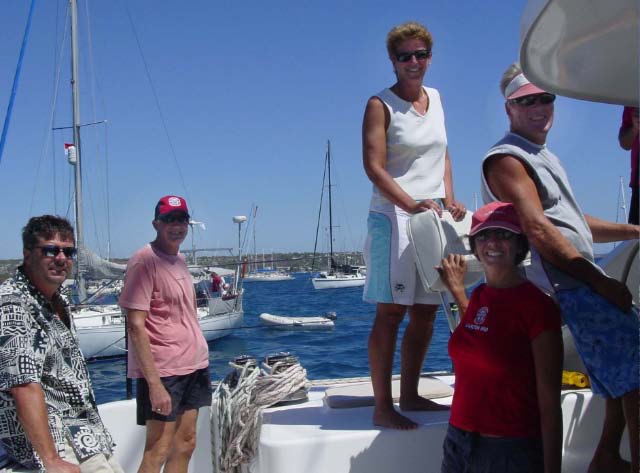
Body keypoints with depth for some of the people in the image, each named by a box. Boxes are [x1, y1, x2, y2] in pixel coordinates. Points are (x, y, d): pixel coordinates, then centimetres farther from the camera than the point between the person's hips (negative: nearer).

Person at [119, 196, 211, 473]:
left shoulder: (179, 259, 13)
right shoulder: (144, 261, -13)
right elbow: (136, 325, -18)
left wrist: (199, 359, 15)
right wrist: (154, 383, -23)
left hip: (192, 366, 8)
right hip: (162, 372, -8)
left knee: (185, 444, 14)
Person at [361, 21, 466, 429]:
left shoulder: (435, 98, 16)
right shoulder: (381, 104, -4)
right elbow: (374, 166, -13)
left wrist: (450, 198, 4)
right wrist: (411, 204, -25)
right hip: (394, 217, -7)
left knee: (427, 310, 9)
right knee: (391, 311, -6)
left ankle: (409, 395, 22)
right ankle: (382, 407, 0)